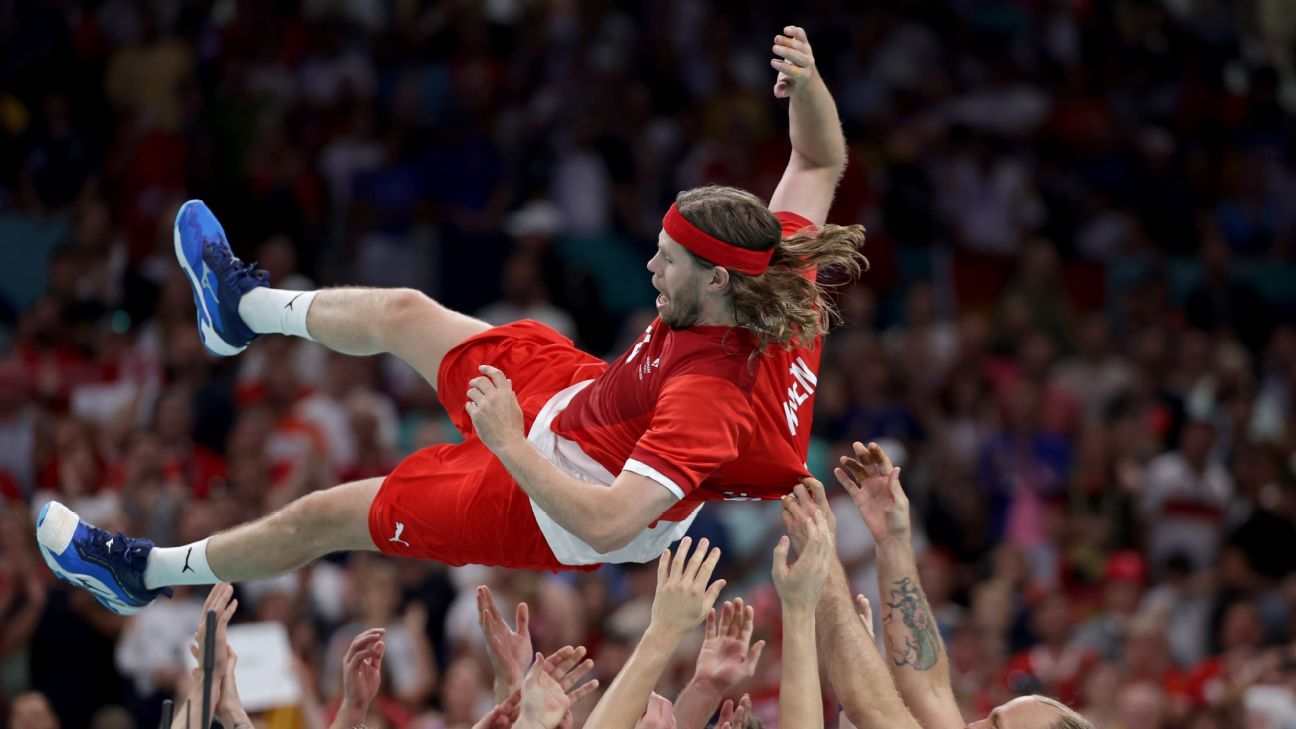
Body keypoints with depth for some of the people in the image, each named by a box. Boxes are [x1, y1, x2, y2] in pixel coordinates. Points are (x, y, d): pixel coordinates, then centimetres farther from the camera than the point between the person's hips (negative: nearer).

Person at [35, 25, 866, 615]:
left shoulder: (712, 399, -45)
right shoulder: (781, 285, -24)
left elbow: (608, 522, -47)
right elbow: (821, 162, -9)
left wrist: (508, 446, -37)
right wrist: (809, 84, -28)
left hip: (559, 508, -8)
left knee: (321, 516, 8)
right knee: (399, 311, 22)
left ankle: (148, 572, 33)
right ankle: (245, 306, 55)